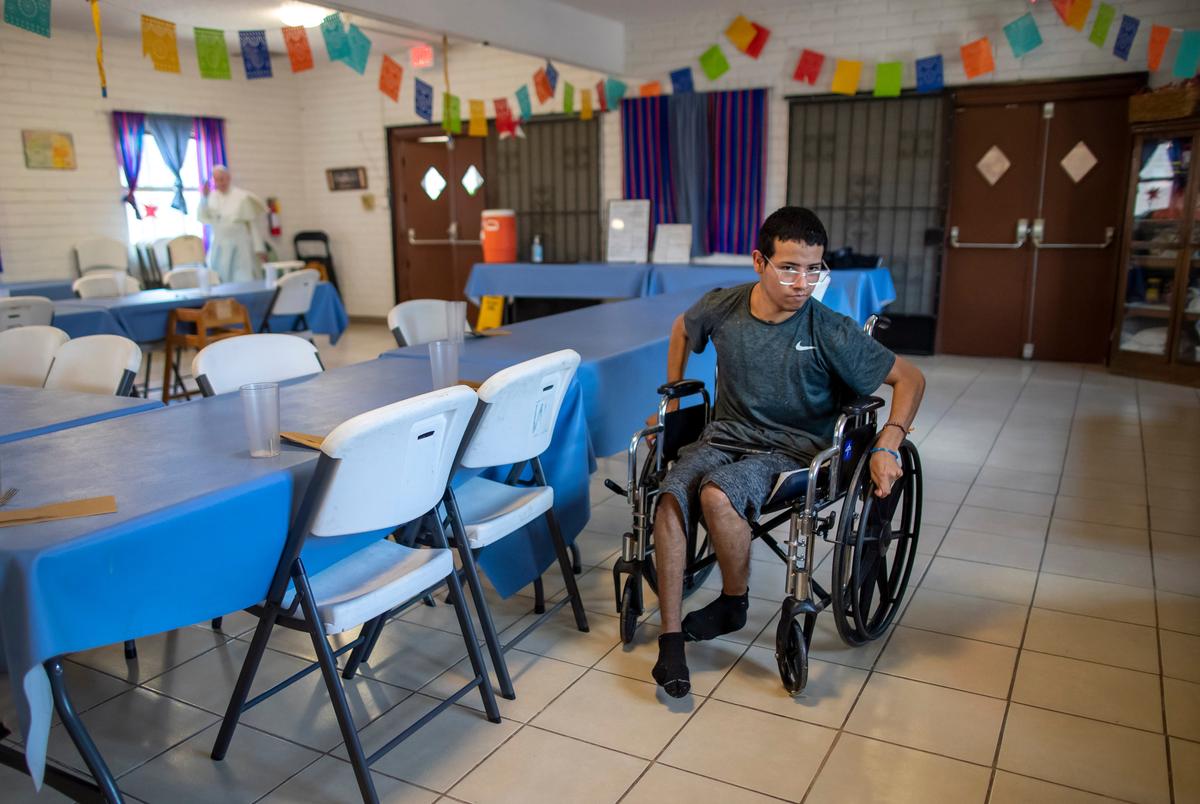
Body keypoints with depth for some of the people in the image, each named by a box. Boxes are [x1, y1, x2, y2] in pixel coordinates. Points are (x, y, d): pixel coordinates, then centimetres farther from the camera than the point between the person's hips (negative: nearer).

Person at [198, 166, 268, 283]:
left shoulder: (242, 197, -8)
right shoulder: (212, 196, 6)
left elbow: (254, 224, -7)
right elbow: (203, 218, 0)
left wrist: (259, 248, -9)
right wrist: (204, 198, -11)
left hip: (239, 247, -5)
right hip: (219, 248, 5)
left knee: (243, 283, -4)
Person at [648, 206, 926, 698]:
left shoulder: (830, 332, -13)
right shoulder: (722, 307, -4)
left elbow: (909, 379, -6)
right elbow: (682, 329, 20)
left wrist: (888, 446, -20)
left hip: (791, 449, -3)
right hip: (725, 433, 3)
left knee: (717, 495, -33)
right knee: (670, 500, -26)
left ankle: (735, 603, -4)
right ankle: (671, 638, -13)